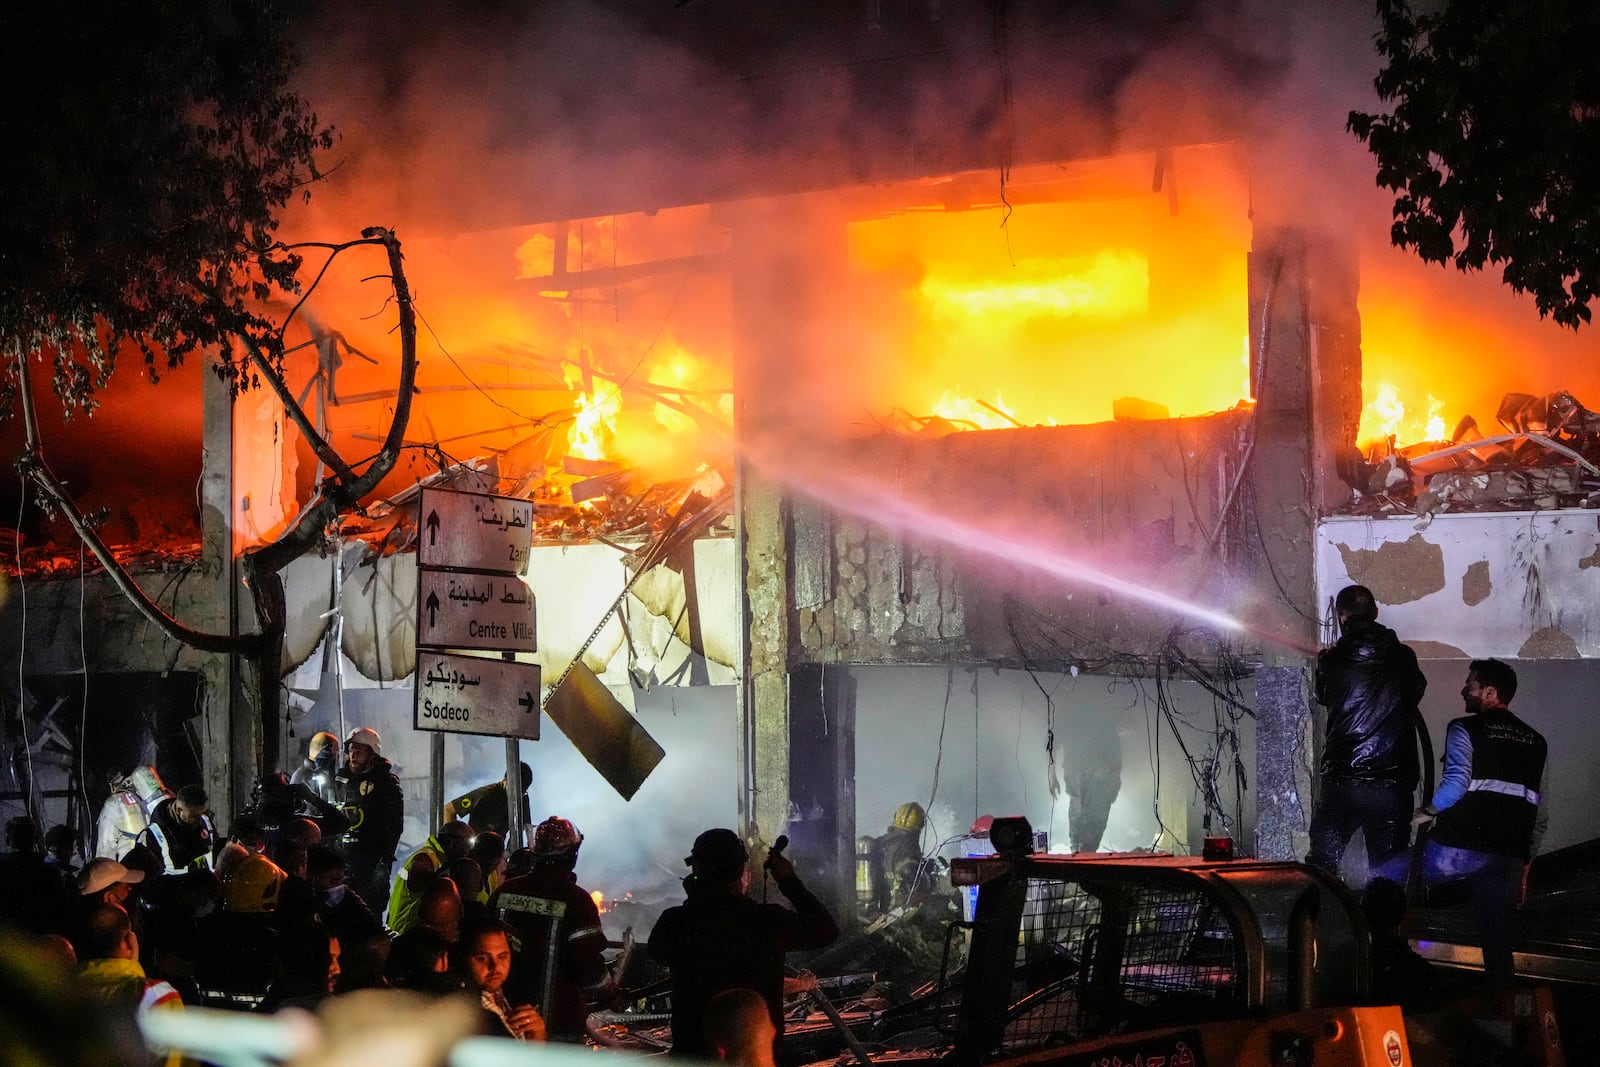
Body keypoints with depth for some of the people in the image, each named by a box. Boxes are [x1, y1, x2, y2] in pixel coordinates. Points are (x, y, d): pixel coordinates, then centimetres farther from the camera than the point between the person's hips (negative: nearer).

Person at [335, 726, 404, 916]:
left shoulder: (386, 781, -2)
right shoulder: (341, 779, 14)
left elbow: (394, 825, -8)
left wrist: (385, 862, -15)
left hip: (372, 859, -5)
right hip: (341, 857, 5)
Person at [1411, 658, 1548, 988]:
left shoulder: (1465, 729, -1)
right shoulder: (1535, 741, 17)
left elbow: (1456, 783, -18)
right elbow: (1539, 814, 18)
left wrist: (1427, 812, -1)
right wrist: (1525, 864, 23)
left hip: (1458, 848, -5)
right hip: (1509, 855, 5)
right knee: (1498, 937, 9)